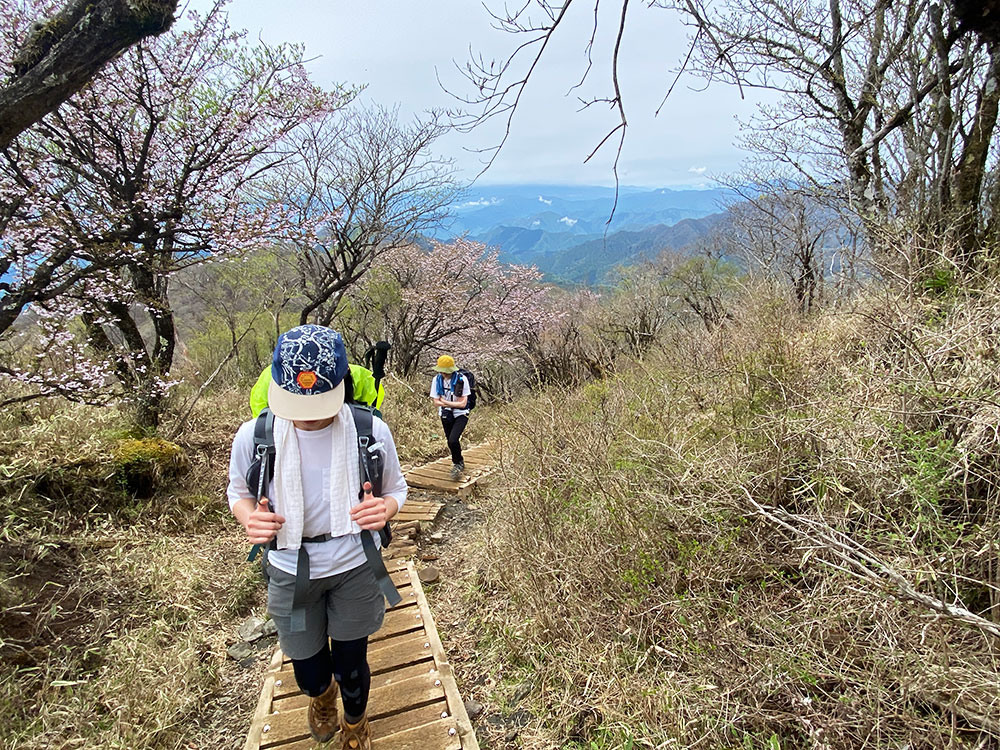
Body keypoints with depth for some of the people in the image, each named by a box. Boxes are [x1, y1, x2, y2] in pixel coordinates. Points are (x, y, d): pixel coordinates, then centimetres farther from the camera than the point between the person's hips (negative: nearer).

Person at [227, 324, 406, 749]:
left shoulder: (372, 432, -20)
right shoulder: (253, 436, -18)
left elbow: (396, 490, -3)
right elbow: (239, 492, 2)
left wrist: (385, 508, -27)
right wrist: (249, 517, -21)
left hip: (354, 568, -1)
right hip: (290, 572, 1)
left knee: (351, 667, 16)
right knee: (309, 674, 19)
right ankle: (321, 694, 61)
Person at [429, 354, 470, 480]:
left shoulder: (461, 379, -18)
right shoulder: (437, 380, -7)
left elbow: (463, 403, -18)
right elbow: (436, 402, -7)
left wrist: (445, 402, -18)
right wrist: (454, 403, -17)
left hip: (460, 415, -4)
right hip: (445, 415, 4)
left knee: (453, 440, -22)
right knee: (450, 441, 14)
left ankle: (457, 464, 3)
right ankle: (460, 464, 39)